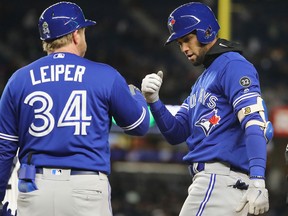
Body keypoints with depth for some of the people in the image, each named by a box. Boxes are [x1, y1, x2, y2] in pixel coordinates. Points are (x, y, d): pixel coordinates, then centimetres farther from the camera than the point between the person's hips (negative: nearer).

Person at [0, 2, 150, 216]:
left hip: (34, 190, 2)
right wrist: (135, 94, 35)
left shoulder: (19, 79, 7)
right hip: (87, 189, -2)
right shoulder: (105, 77, 2)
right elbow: (139, 126, 14)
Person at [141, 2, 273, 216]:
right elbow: (176, 133, 21)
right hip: (206, 179, 10)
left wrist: (257, 180, -30)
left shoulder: (233, 65, -6)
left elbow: (254, 123, -18)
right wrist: (153, 100, 3)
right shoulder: (203, 80, 25)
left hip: (222, 179, -10)